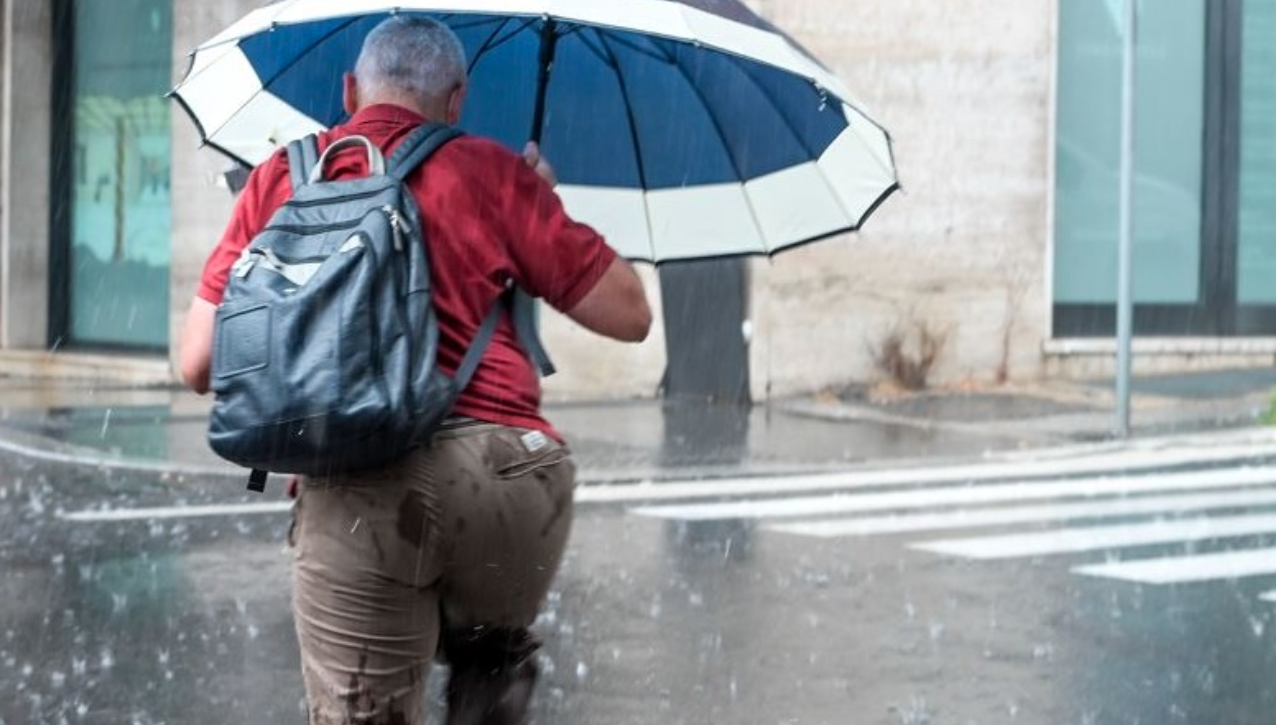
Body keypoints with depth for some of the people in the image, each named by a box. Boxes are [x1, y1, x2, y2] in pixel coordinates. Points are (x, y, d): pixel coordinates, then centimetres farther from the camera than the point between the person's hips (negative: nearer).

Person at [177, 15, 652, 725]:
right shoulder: (488, 169, 8)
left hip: (350, 496, 0)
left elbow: (200, 365, 10)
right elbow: (630, 315, 9)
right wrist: (546, 208, 24)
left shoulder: (280, 178, 13)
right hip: (505, 468, 0)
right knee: (494, 661, 28)